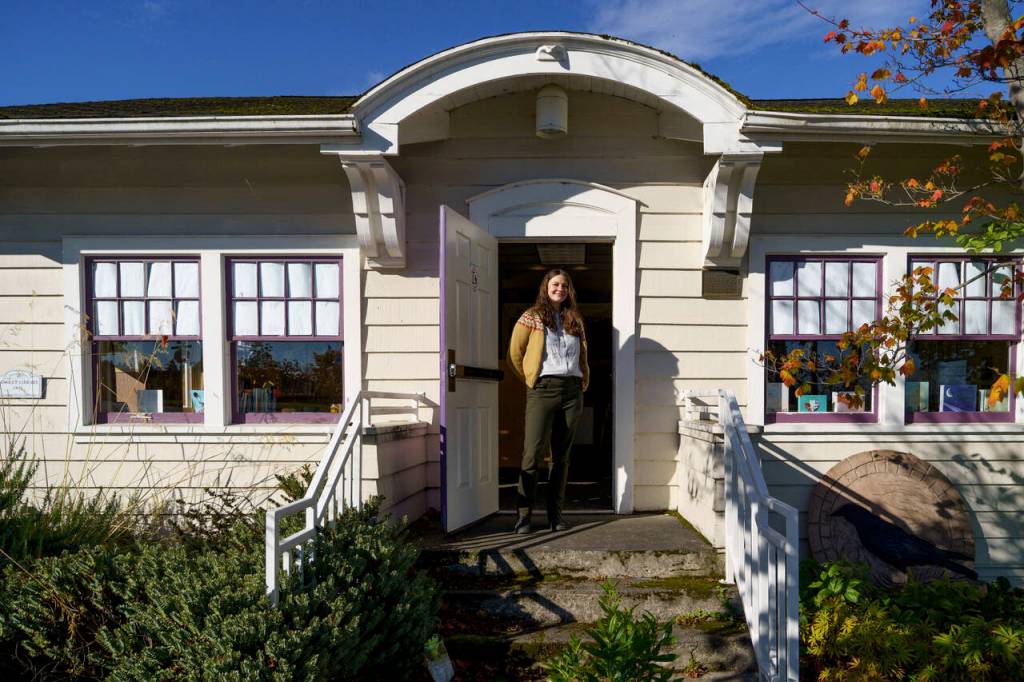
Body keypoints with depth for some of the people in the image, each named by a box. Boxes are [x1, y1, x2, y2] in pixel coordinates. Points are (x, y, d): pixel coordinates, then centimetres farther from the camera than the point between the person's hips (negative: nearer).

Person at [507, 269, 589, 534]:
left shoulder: (575, 320, 18)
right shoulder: (531, 317, 5)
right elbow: (514, 355, 4)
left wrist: (584, 383, 14)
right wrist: (530, 380, 4)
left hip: (572, 391, 4)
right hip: (543, 390, -4)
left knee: (562, 455, 7)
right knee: (532, 453, -10)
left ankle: (556, 514, 14)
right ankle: (523, 515, -3)